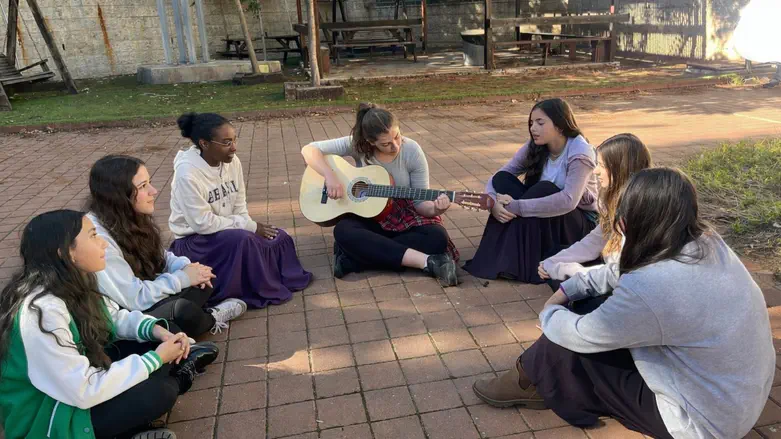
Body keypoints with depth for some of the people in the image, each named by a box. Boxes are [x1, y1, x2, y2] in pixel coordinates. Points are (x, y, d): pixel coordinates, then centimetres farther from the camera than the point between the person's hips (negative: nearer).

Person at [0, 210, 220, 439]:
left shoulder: (70, 283, -7)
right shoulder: (41, 312, -34)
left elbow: (115, 318, 9)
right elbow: (84, 391, -32)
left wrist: (156, 329, -12)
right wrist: (156, 359, -24)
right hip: (47, 416, -9)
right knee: (158, 392, -20)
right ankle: (178, 376, 7)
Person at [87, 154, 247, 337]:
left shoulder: (130, 217, -1)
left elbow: (159, 255, 11)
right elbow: (134, 298, -27)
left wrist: (185, 267, -10)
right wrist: (183, 278, -18)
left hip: (143, 301, 8)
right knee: (184, 312, -27)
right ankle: (210, 319, 2)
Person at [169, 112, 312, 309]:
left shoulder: (232, 161, -5)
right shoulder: (187, 173, -26)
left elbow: (240, 206, 3)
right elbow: (203, 223, -25)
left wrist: (250, 227, -15)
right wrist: (249, 226, -21)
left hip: (227, 231, 7)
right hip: (195, 240, -7)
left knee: (278, 237, -10)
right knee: (242, 240, -32)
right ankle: (263, 291, -14)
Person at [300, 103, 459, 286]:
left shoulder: (412, 151, -15)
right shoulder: (357, 145, -14)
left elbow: (419, 201, -11)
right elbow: (309, 150, -14)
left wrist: (435, 209, -33)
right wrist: (330, 176, -29)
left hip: (405, 217, 0)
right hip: (368, 216, 0)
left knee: (437, 238, -30)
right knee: (343, 231, -33)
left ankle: (355, 258, -31)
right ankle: (428, 262, -37)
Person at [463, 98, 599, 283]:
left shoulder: (580, 153, -22)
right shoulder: (534, 147, -6)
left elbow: (568, 201, -38)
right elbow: (497, 178, -8)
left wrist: (516, 206, -39)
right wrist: (493, 203, -31)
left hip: (581, 224, -5)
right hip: (539, 223, 5)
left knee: (544, 189, -34)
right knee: (502, 179, -17)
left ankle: (520, 260, -24)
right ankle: (500, 253, -22)